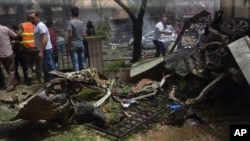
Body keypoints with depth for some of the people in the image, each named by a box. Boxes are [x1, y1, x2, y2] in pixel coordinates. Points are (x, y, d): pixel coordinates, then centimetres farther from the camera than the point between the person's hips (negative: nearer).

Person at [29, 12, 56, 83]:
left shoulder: (40, 26, -15)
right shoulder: (37, 26, 17)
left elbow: (45, 39, -24)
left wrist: (41, 51, -28)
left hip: (46, 50, -11)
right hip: (44, 50, 11)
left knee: (50, 68, -7)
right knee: (45, 68, 16)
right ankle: (47, 83, 25)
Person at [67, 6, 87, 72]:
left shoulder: (71, 22, -10)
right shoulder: (81, 22, 6)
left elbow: (70, 35, -14)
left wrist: (68, 46, -9)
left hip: (73, 45, -5)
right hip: (81, 44, 5)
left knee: (75, 63, -4)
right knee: (83, 62, 9)